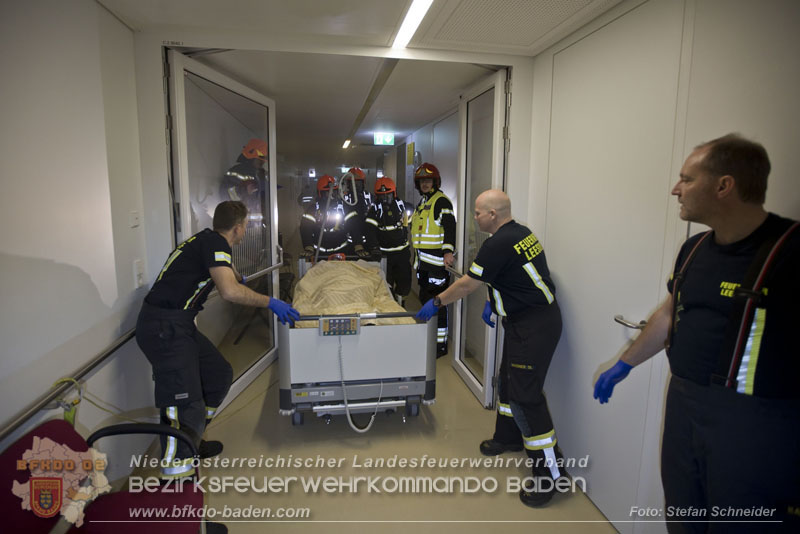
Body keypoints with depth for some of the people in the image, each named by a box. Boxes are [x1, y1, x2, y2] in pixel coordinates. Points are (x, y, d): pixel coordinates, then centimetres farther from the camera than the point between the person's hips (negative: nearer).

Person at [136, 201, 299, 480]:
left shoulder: (206, 240, 17)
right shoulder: (215, 243, -13)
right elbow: (230, 291, -27)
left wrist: (237, 276, 61)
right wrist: (270, 302, -16)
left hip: (178, 324, 10)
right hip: (164, 327, -10)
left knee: (219, 374, 18)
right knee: (185, 404, -15)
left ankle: (191, 441, 30)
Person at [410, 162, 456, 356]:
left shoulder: (441, 201, -9)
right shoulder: (422, 202, 20)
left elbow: (450, 226, -21)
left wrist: (448, 251, -34)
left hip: (437, 261, -9)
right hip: (423, 261, 10)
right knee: (425, 298, 16)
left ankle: (441, 343, 1)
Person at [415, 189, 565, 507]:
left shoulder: (499, 244, -21)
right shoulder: (521, 233, 9)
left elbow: (467, 284, -14)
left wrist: (436, 303, -1)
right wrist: (492, 302, 15)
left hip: (534, 326, -10)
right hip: (525, 322, 10)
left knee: (525, 396, -6)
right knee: (508, 379, 21)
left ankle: (550, 470, 5)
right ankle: (508, 436, 40)